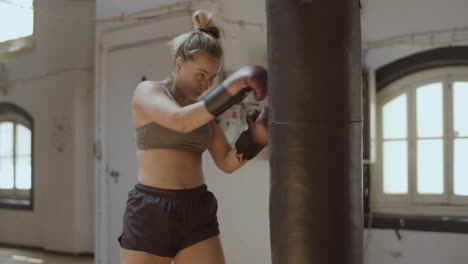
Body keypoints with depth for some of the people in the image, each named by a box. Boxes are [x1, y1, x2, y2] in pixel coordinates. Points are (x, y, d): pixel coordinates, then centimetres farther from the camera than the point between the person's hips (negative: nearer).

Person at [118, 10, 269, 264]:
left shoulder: (202, 108, 13)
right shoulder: (147, 90, -4)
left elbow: (227, 162, 9)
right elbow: (180, 121, -25)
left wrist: (254, 137, -9)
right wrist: (230, 90, -27)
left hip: (197, 214, 5)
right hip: (151, 213, -5)